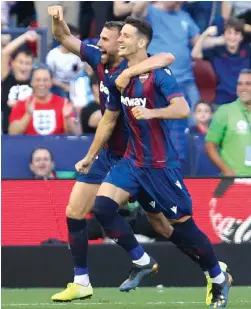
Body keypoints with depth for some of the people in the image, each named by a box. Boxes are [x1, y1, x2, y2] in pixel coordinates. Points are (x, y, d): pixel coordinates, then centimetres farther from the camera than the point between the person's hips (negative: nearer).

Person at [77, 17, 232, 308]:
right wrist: (90, 156, 22)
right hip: (132, 161, 6)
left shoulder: (159, 74, -16)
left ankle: (220, 281, 17)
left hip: (161, 165, -6)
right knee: (102, 207, -12)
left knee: (183, 226, -1)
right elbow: (109, 120, 17)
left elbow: (183, 109, -28)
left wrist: (151, 112, -44)